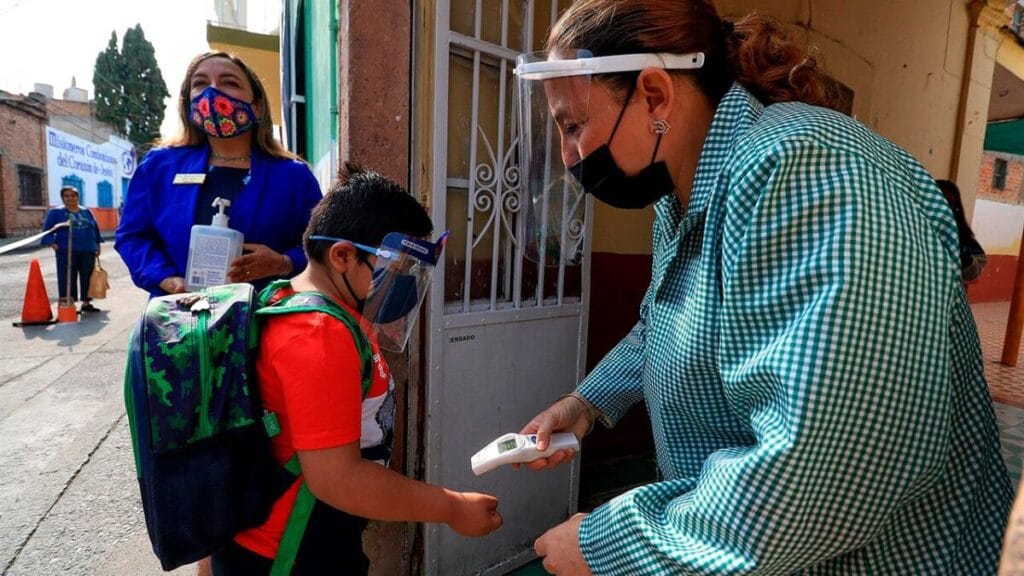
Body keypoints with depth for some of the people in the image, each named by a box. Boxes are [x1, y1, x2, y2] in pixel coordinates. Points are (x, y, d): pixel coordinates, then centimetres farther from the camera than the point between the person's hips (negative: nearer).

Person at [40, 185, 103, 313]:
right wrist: (53, 244, -11)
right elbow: (48, 230, 0)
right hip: (66, 251, -4)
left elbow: (95, 228, 18)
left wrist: (98, 245, 14)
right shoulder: (55, 212, 3)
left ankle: (86, 303, 18)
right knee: (68, 278, -3)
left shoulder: (86, 211, 13)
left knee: (88, 277, 7)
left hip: (88, 250, 4)